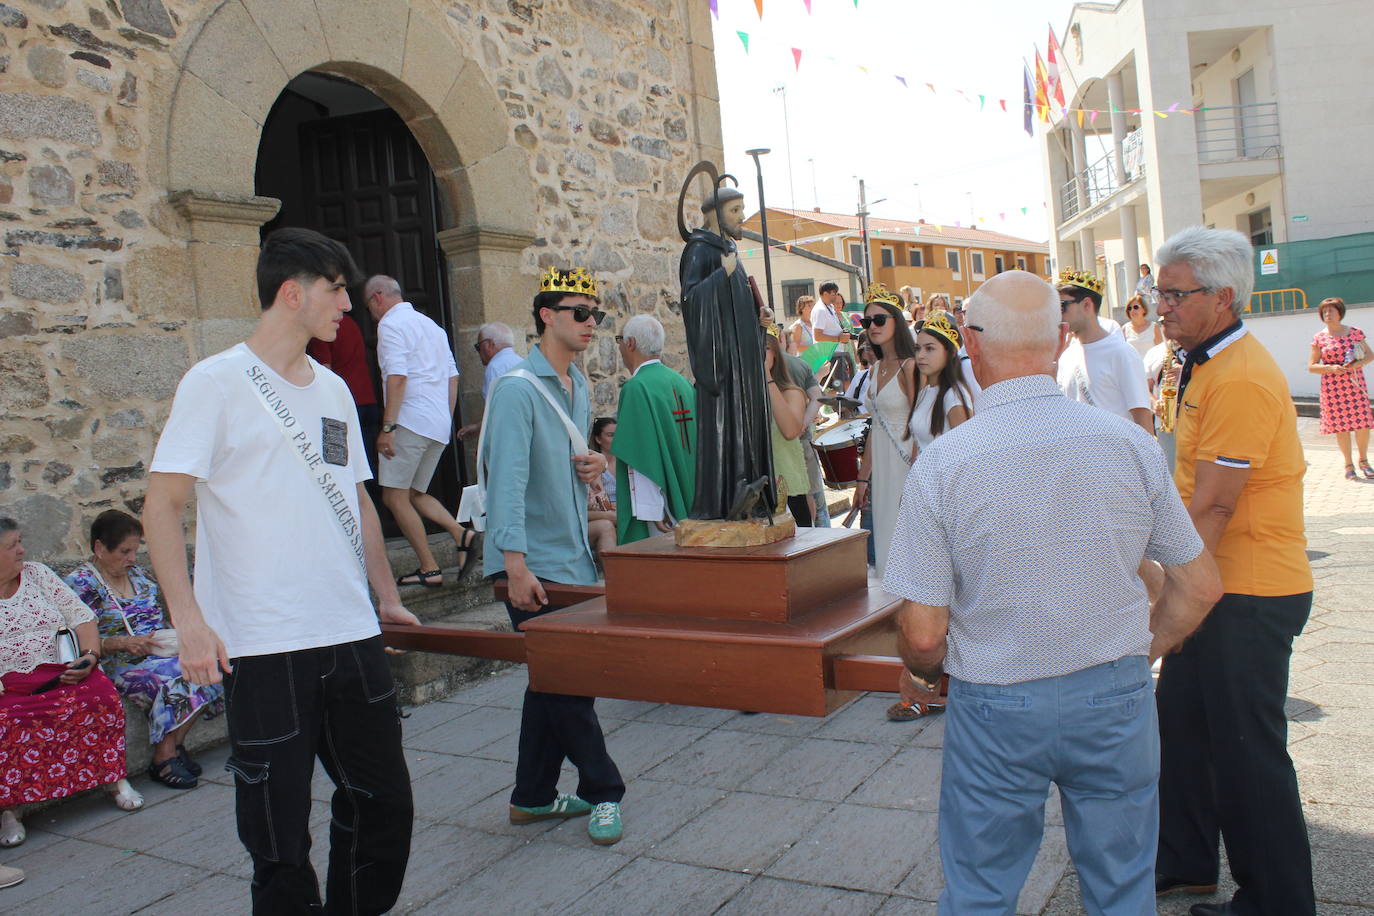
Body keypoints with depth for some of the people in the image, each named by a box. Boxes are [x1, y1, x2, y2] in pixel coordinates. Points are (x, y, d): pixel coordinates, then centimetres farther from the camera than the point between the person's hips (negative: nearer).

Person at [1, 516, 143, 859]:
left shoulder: (38, 574, 13)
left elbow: (81, 617, 12)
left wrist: (90, 656, -6)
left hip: (64, 675, 2)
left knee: (100, 696, -25)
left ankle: (113, 777, -11)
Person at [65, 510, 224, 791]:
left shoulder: (138, 574, 18)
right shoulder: (81, 584, -3)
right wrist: (124, 643, -24)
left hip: (160, 652, 7)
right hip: (118, 665, -6)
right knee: (173, 677, -35)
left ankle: (176, 743, -11)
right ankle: (163, 759, -22)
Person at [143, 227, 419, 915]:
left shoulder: (334, 389, 12)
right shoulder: (218, 382, -6)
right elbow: (162, 504, -10)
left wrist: (388, 599, 18)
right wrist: (189, 618, -19)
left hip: (352, 636, 6)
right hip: (263, 650, -6)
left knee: (382, 802, 14)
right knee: (279, 835, 5)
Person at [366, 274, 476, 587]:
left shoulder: (390, 324, -4)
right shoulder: (431, 324, 22)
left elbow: (397, 376, -17)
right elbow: (452, 375, 20)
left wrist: (388, 427, -19)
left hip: (411, 420, -9)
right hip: (439, 426, 9)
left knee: (394, 497, -2)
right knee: (415, 494, 16)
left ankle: (429, 569, -5)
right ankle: (461, 534, -4)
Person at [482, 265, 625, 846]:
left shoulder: (579, 387, 14)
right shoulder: (517, 388, -13)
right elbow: (508, 477, -21)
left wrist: (593, 468, 2)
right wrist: (516, 563, -27)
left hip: (573, 558, 9)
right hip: (534, 563, -8)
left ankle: (533, 797, 26)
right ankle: (602, 791, 15)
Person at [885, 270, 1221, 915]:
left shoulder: (942, 462, -16)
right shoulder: (1130, 444, -9)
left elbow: (922, 633, -14)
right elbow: (1199, 588, 1)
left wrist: (929, 671, 8)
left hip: (995, 708, -2)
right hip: (1116, 698, 3)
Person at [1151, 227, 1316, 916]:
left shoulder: (1242, 380, -22)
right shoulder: (1207, 366, 11)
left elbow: (1212, 506, -24)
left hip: (1250, 595, -10)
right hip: (1217, 583, 10)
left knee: (1247, 749, 3)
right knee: (1181, 722, 17)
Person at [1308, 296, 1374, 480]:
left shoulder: (1355, 333, 4)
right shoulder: (1319, 338, 2)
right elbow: (1311, 366, 2)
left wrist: (1359, 363, -10)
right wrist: (1331, 368, -15)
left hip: (1356, 384, 1)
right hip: (1333, 387, -1)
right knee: (1341, 425, 1)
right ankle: (1349, 464, 12)